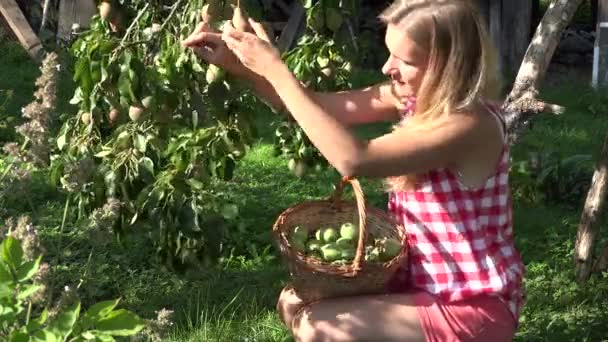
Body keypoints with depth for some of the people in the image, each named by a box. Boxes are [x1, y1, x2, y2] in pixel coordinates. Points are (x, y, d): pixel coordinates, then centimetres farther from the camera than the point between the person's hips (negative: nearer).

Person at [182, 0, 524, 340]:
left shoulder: (470, 125, -27)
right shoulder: (415, 97, -1)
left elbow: (354, 160, -35)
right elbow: (321, 107, -2)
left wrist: (275, 69, -31)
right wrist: (237, 64, -14)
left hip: (474, 308, -8)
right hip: (424, 282, 9)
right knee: (295, 304, 7)